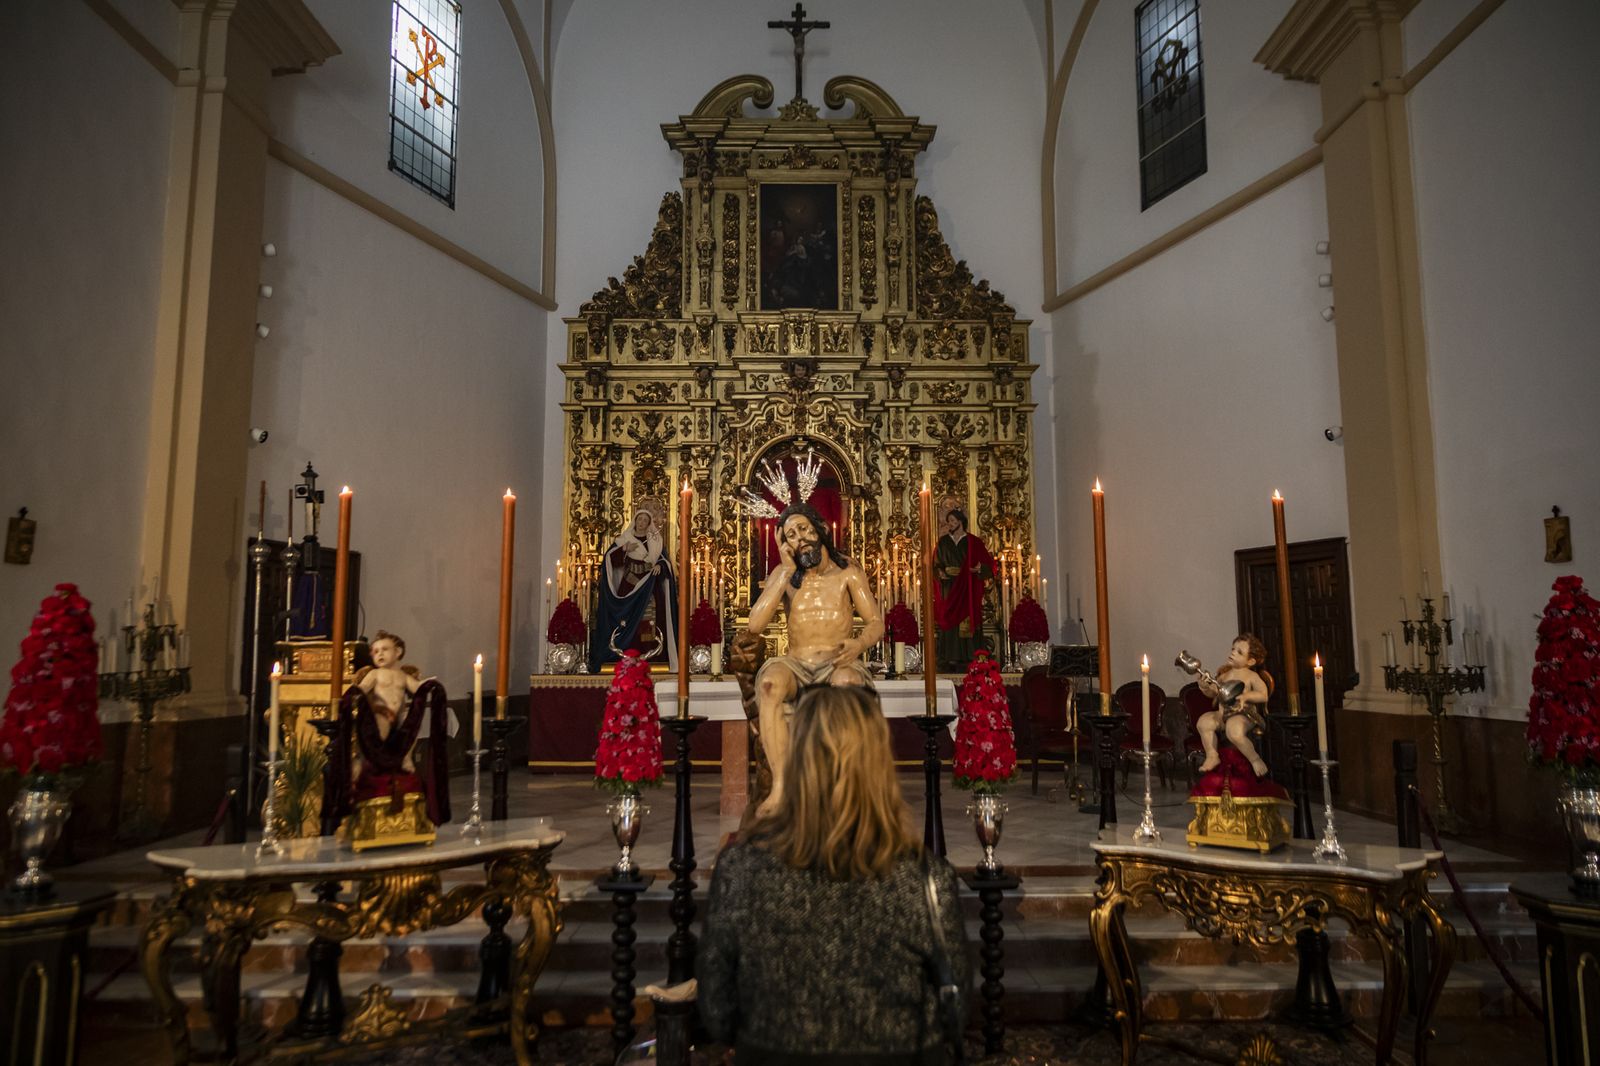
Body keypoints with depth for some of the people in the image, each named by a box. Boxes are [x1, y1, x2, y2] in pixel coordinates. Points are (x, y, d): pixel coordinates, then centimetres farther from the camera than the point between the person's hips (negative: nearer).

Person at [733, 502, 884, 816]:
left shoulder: (847, 572, 11)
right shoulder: (784, 574, 14)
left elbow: (876, 623, 5)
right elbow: (755, 625, -2)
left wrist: (859, 643, -20)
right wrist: (787, 570, -1)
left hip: (835, 664, -1)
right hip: (796, 666, 1)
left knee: (847, 681, -39)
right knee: (770, 681, -36)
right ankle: (780, 786, -38)